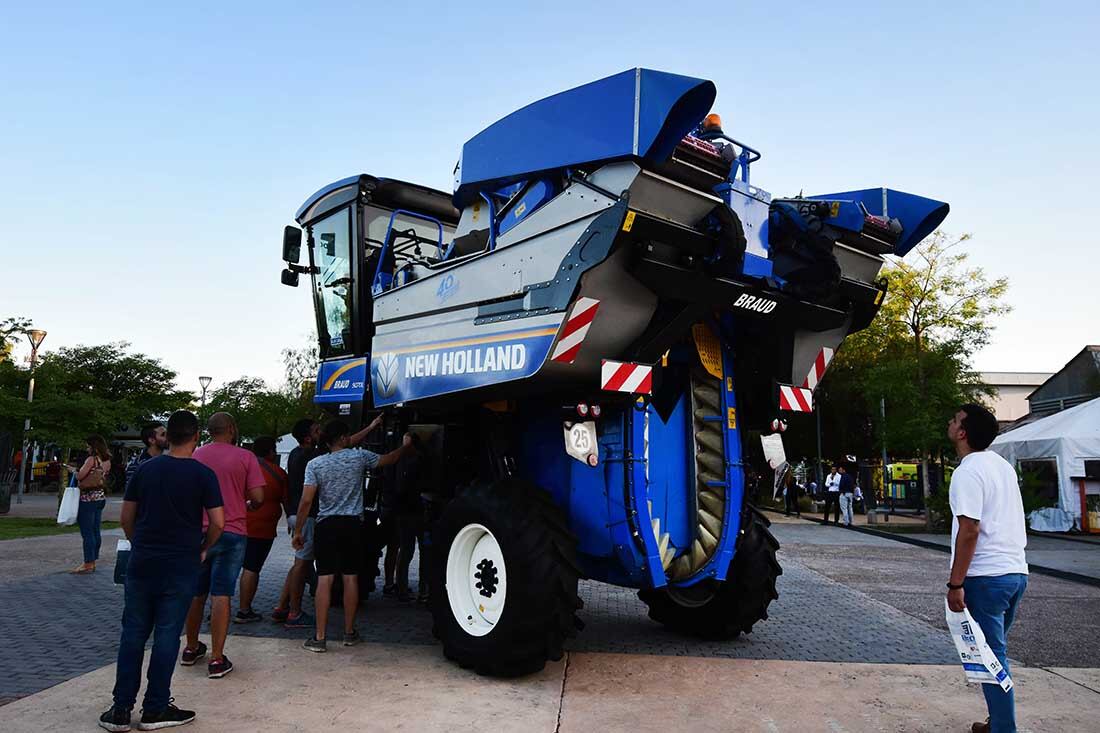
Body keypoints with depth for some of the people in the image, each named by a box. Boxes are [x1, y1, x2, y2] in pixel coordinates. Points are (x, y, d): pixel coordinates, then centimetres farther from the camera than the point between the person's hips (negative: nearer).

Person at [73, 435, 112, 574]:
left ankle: (88, 564, -1)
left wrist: (75, 470, 5)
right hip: (101, 497, 8)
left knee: (87, 533, -3)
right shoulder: (107, 462, 8)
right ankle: (93, 562, 18)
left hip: (88, 498, -8)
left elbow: (80, 476, -16)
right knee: (96, 532, 11)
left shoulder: (91, 459, -14)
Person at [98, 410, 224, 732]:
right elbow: (217, 522, -11)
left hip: (141, 562, 3)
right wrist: (203, 549, 5)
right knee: (167, 635, 5)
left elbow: (126, 517, 7)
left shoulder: (145, 469, 3)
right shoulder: (203, 474, -8)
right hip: (181, 566, -3)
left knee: (133, 633, 12)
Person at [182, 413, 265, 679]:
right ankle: (217, 660, 2)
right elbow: (258, 497, -10)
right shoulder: (245, 457, -8)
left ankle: (191, 648, 31)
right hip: (232, 533, -3)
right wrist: (247, 506, 11)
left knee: (196, 593, 17)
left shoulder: (195, 456, 1)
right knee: (221, 595, -1)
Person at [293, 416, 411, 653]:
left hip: (326, 525, 0)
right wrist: (406, 446, 34)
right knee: (351, 578, 8)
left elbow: (306, 501, -2)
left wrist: (298, 531, 9)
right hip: (353, 524, 0)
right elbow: (389, 459, 14)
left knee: (324, 579, 0)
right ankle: (349, 633, 18)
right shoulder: (360, 457, -2)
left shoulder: (315, 464, -2)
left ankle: (319, 637, 1)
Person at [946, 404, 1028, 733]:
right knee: (996, 651, 19)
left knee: (991, 656, -1)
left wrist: (955, 583, -18)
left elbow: (969, 530, -22)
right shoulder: (1003, 465, 12)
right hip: (1016, 570, 9)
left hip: (986, 577, -9)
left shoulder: (968, 472, -16)